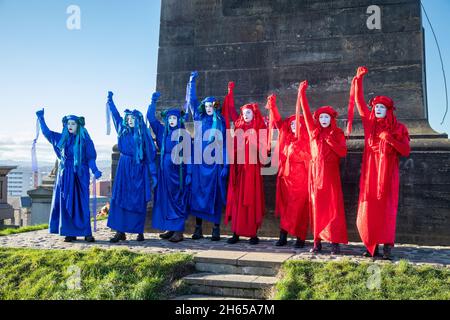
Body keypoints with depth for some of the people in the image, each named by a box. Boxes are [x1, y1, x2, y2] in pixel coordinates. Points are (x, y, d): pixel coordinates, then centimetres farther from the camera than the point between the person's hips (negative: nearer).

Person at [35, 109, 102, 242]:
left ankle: (87, 233, -4)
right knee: (66, 203, 1)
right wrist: (41, 118, 22)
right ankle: (70, 233, 5)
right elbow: (47, 132, 23)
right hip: (65, 175, 4)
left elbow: (91, 158, -2)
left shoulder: (85, 140, -2)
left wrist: (95, 171, -16)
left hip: (80, 175, -4)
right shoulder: (62, 138, 10)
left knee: (81, 203, -7)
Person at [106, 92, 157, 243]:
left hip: (139, 170, -3)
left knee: (139, 201, 0)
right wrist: (110, 100, 29)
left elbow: (151, 154, -3)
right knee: (120, 198, -3)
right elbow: (115, 115, 23)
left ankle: (140, 232, 8)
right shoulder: (123, 131, 9)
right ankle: (120, 232, -1)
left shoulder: (144, 135, -1)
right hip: (124, 169, 3)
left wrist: (153, 173, -7)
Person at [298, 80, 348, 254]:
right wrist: (302, 92, -1)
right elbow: (306, 112, 4)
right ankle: (317, 242, 5)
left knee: (333, 206, -6)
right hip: (316, 172, 2)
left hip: (330, 173, -2)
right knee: (317, 206, 2)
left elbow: (343, 152, -6)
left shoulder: (338, 133, 4)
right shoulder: (314, 131, 9)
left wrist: (331, 141, -16)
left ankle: (335, 242, -4)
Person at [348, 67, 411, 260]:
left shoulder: (399, 128, 6)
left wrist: (390, 139, -14)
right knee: (368, 209, -3)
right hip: (370, 171, 2)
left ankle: (387, 246, -11)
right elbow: (359, 101, 9)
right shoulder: (370, 123, 11)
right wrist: (359, 79, 2)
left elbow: (406, 151, -1)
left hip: (387, 173, -2)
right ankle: (372, 247, 3)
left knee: (386, 208, -9)